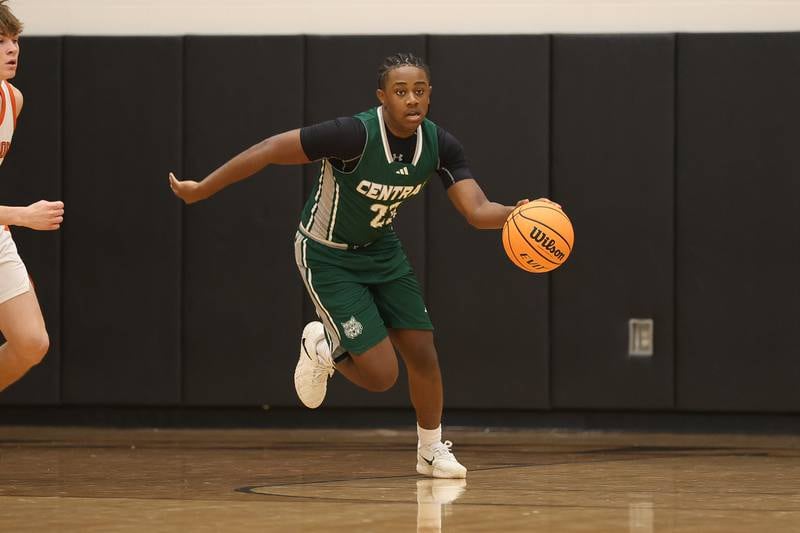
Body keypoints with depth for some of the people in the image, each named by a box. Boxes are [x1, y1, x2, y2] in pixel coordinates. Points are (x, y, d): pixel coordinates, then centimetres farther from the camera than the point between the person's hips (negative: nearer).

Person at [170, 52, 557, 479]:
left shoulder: (440, 145, -14)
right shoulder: (356, 135, -33)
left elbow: (477, 211, -19)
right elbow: (271, 150, -27)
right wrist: (202, 190, -23)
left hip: (380, 248, 6)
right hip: (327, 256, -6)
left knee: (422, 352, 4)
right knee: (380, 375, -11)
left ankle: (432, 451, 26)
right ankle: (321, 348, 21)